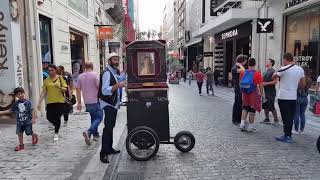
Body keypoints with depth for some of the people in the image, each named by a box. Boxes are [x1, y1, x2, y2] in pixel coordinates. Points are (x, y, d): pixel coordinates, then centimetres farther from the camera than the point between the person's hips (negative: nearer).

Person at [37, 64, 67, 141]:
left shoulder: (60, 78, 0)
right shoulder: (46, 80, 6)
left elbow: (65, 89, -2)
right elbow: (43, 92, 5)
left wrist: (60, 87, -23)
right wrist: (39, 102, 0)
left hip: (60, 101, -3)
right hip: (50, 102, 3)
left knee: (57, 117, -3)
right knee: (49, 117, 2)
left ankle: (56, 133, 12)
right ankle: (57, 126, 33)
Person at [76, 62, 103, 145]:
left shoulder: (80, 76, 8)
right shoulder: (95, 74, -9)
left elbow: (78, 90, 7)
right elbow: (99, 87, -15)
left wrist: (79, 103, 10)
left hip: (87, 102, 6)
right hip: (95, 101, -6)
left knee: (93, 117, 19)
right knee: (99, 117, -1)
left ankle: (95, 134, 23)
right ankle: (88, 132, -20)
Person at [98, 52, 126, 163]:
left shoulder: (114, 73, 16)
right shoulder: (107, 73, -16)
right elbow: (105, 90, -27)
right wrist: (118, 85, -35)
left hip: (113, 104, 10)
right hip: (108, 104, -10)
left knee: (110, 127, 16)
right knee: (108, 128, -10)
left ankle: (109, 149, 27)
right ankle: (103, 153, -4)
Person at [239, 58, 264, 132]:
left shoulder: (243, 72, 2)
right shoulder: (257, 73, -11)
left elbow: (240, 83, 10)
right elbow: (260, 85, -11)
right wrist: (261, 93, 1)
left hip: (245, 93, 4)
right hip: (253, 93, -4)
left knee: (245, 108, 19)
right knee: (252, 110, 5)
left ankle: (242, 123, 13)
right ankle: (250, 127, 13)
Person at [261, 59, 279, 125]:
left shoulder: (273, 71, -10)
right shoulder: (265, 72, 16)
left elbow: (275, 82, -17)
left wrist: (266, 83, -18)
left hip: (271, 92, -8)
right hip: (265, 91, 8)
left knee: (271, 106, -6)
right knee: (265, 106, 10)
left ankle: (276, 120, 7)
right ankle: (267, 119, 19)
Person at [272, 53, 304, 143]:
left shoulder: (284, 69, -13)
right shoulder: (301, 70, 7)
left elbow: (273, 77, -1)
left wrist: (277, 71, 15)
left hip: (283, 97, -6)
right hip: (294, 97, 6)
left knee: (286, 117, -1)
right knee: (290, 117, 12)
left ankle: (287, 136, 3)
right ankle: (288, 135, 20)